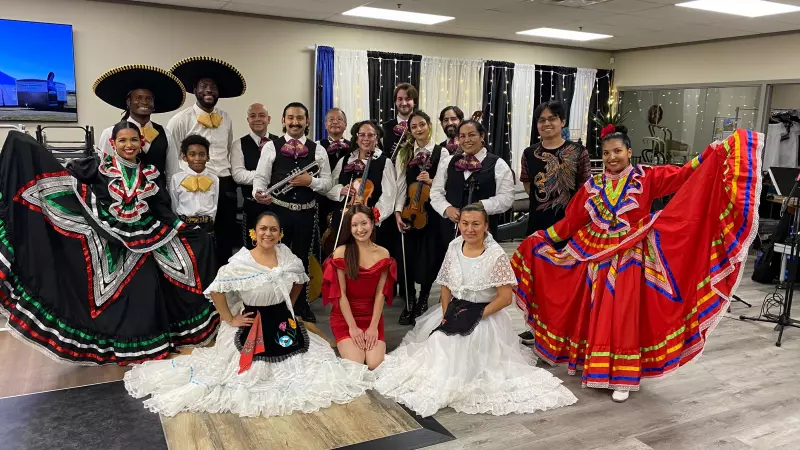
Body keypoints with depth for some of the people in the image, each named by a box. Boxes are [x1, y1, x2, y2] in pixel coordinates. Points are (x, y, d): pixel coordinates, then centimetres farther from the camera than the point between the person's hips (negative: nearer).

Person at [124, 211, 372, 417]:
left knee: (292, 366, 8)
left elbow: (299, 282, 14)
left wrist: (287, 307, 11)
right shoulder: (241, 261, -18)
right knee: (252, 374, -2)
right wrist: (230, 319, -11)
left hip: (284, 323, 4)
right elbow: (216, 291, -15)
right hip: (253, 325, -4)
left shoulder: (287, 256, -5)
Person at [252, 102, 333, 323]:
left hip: (306, 213, 2)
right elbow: (260, 177, -5)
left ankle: (302, 306, 30)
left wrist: (311, 181, -14)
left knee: (302, 259, 15)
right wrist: (258, 193, -25)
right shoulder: (271, 147, 0)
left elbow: (327, 183, 4)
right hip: (278, 211, -2)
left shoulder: (318, 150, 5)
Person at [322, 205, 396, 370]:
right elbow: (341, 294, -9)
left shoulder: (383, 254, 0)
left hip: (372, 316, 2)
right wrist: (352, 326, -13)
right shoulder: (341, 252, -9)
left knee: (375, 365, -16)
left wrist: (373, 326, -10)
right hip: (345, 317, -2)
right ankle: (345, 344, 12)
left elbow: (380, 294, -2)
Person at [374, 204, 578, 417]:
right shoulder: (454, 248, 0)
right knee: (438, 344, -10)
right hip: (454, 311, 5)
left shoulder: (496, 255, -15)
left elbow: (505, 298, -14)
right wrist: (446, 315, -6)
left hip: (485, 316, -5)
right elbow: (446, 287, 7)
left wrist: (477, 316, -17)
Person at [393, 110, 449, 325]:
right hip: (409, 210, 3)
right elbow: (400, 185, 3)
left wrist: (429, 181, -30)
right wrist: (398, 211, -7)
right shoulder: (404, 153, 9)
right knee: (408, 256, 4)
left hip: (432, 211, -2)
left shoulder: (441, 152, -2)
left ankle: (423, 300, 22)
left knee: (430, 256, 3)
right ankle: (410, 302, 19)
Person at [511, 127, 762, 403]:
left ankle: (623, 379, 9)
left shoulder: (646, 178, -2)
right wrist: (541, 238, 7)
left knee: (624, 318, 0)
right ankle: (594, 368, 23)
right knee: (595, 316, 8)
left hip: (629, 260, -3)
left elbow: (684, 175, -12)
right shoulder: (593, 184, 5)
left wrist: (716, 152, -22)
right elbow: (572, 220, 8)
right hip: (596, 258, 3)